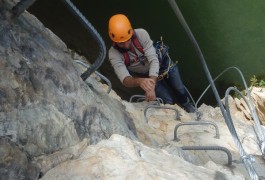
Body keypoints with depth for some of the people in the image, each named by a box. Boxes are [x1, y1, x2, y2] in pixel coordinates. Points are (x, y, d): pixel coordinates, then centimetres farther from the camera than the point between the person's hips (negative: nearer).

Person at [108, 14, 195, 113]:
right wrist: (139, 81, -65)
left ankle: (187, 105, 50)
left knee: (180, 90, 14)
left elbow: (154, 60, -37)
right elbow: (125, 80, -41)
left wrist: (151, 88, -51)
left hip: (164, 64, 0)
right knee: (168, 101, -4)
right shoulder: (113, 54, -32)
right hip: (145, 76, 0)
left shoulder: (141, 34, -34)